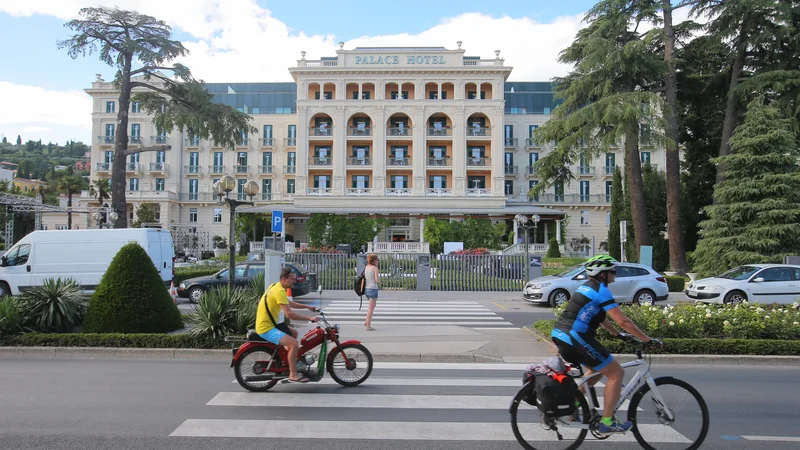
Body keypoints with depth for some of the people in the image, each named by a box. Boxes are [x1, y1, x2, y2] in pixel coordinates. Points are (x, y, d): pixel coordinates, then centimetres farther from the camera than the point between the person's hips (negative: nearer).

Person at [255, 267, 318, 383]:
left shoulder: (276, 286, 10)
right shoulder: (279, 291, -22)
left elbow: (289, 303, 25)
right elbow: (289, 314, -29)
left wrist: (307, 307, 18)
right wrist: (309, 318, -23)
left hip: (270, 324, 11)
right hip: (266, 329, -11)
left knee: (293, 333, 27)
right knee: (294, 343, -22)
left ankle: (289, 361, 34)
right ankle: (293, 375, -13)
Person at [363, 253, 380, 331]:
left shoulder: (366, 267, 8)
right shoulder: (375, 268, -11)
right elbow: (377, 280, -16)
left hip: (366, 289, 8)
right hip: (373, 289, -8)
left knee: (373, 305, 26)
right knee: (371, 308, 0)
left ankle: (366, 321, 22)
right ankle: (368, 326, 4)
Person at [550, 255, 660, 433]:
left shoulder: (587, 287, 20)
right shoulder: (601, 290, -9)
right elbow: (623, 321, -13)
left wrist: (618, 334, 33)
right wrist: (648, 339, -5)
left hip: (560, 335, 10)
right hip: (575, 338, -9)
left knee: (598, 369, 28)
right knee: (616, 373, 2)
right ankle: (607, 422, 6)